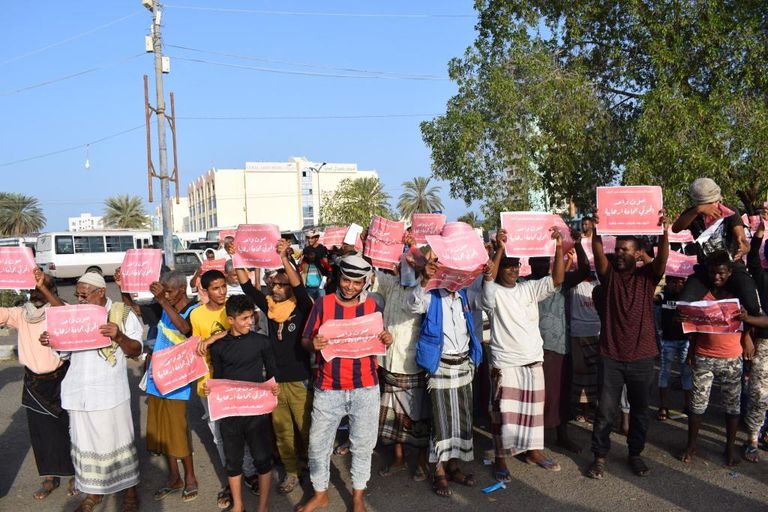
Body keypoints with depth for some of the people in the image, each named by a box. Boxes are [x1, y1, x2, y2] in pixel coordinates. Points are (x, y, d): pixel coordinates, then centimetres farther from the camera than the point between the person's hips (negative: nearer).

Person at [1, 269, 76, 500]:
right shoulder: (20, 314, 0)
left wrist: (44, 287, -41)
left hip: (60, 380, -4)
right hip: (34, 383, 4)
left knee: (67, 427, 6)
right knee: (40, 430, 13)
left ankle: (74, 475, 23)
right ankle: (50, 478, 29)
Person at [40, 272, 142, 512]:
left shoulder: (123, 314, -4)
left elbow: (136, 351, -6)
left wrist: (118, 336, -25)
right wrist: (49, 341, -4)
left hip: (110, 392, -4)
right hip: (79, 392, 4)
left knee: (117, 440, 5)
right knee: (85, 442, 13)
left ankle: (130, 489, 20)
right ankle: (93, 490, 28)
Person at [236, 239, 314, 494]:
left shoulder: (302, 308, -9)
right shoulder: (269, 306, 2)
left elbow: (300, 288, -28)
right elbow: (247, 286, -3)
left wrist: (284, 259, -38)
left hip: (299, 380, -4)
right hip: (274, 379, 4)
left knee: (306, 428, 8)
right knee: (281, 430, 14)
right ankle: (291, 471, 30)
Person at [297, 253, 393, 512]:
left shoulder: (372, 306, 2)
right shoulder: (323, 303, -3)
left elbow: (377, 344, 11)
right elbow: (305, 340, 0)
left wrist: (386, 341, -11)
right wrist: (313, 344, -22)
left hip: (365, 388, 1)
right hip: (328, 388, 0)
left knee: (363, 444, 11)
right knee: (318, 443, 8)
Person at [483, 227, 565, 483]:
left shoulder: (529, 289, 6)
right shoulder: (494, 293, -6)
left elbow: (557, 280, -2)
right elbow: (488, 277, -27)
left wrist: (559, 247, -13)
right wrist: (500, 248, -32)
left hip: (533, 361, 5)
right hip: (505, 363, -5)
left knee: (533, 408, 15)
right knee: (505, 413, -1)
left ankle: (534, 451, 31)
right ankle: (500, 459, 12)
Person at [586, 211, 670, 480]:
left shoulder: (647, 275, 2)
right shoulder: (609, 273, 2)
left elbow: (662, 259, -17)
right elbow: (598, 254, -17)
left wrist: (664, 232, -35)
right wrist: (596, 230, -34)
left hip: (641, 356, 1)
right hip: (611, 356, -1)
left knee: (640, 411, 13)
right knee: (605, 410, 3)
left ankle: (635, 453, 31)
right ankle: (599, 456, 17)